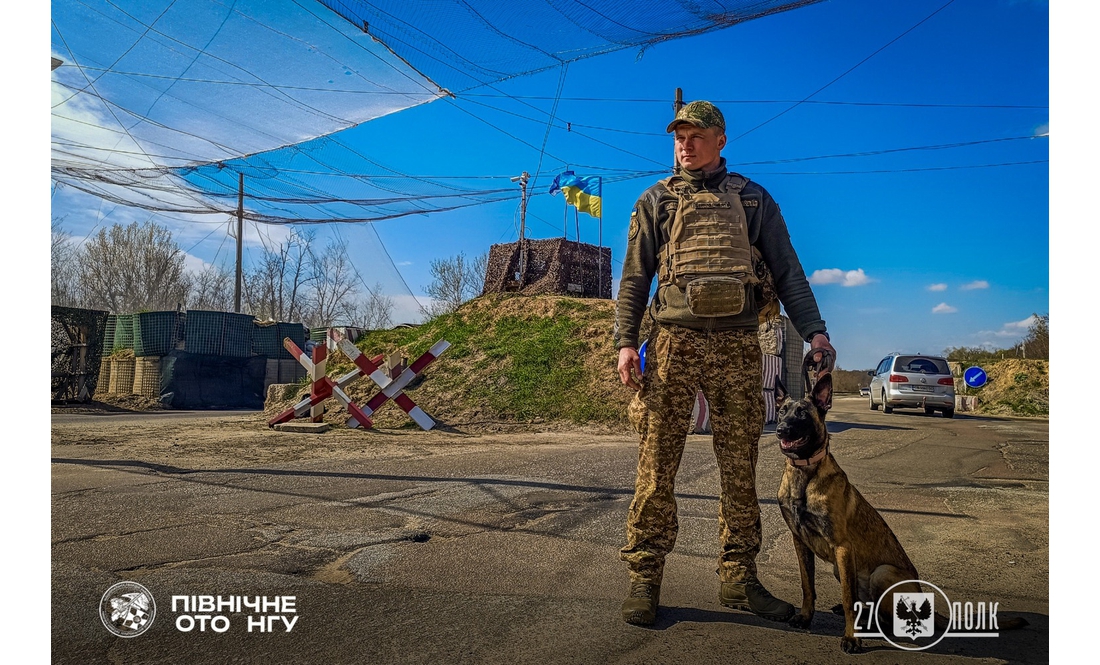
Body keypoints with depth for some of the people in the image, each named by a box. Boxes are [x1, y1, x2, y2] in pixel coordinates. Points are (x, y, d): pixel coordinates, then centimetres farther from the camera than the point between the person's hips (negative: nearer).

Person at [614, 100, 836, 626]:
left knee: (740, 467, 3)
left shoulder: (752, 199, 17)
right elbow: (634, 277, 10)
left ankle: (738, 579, 13)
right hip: (673, 341, -1)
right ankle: (644, 578, 3)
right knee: (657, 464, -4)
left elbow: (786, 271, 13)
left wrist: (814, 330, -1)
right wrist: (625, 341, -3)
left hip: (737, 345, 1)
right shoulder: (656, 200, 15)